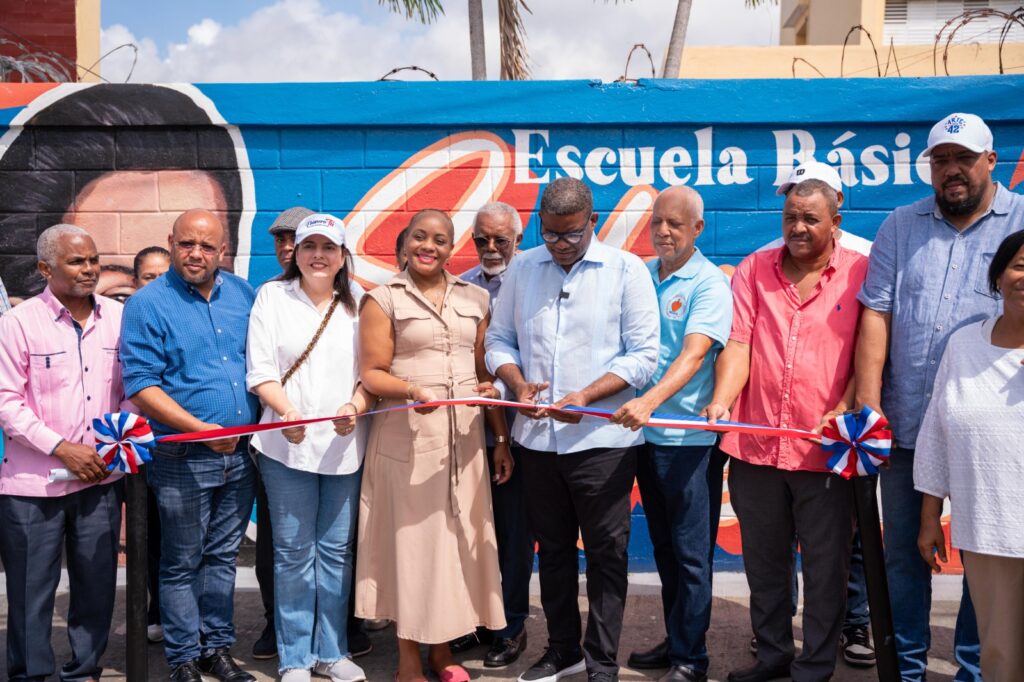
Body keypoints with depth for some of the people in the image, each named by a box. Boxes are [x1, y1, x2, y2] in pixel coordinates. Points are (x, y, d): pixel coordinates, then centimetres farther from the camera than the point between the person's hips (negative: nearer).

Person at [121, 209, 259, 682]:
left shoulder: (242, 293, 8)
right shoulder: (148, 304, -7)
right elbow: (140, 385, -13)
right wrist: (201, 429, -21)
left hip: (240, 453, 5)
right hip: (183, 459, -4)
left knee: (222, 557, 15)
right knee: (182, 563, 7)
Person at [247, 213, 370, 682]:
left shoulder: (358, 304, 7)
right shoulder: (272, 296, 3)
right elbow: (260, 371, -3)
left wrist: (355, 407, -15)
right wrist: (286, 412, -18)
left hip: (345, 445, 2)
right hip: (287, 446, -2)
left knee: (337, 551, 9)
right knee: (293, 552, 4)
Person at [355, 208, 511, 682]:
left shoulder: (474, 299, 11)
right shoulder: (384, 299, 0)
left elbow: (485, 372, 11)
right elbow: (371, 373, -6)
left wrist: (501, 438, 6)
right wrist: (411, 390, -24)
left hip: (464, 434, 4)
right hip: (407, 435, -3)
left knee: (458, 537, 7)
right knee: (411, 537, 2)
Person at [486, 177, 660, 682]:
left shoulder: (626, 270, -4)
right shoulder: (522, 269, 8)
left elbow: (643, 354, -8)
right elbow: (499, 340, 9)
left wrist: (585, 396, -20)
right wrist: (518, 384, -11)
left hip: (602, 438, -4)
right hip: (537, 437, 4)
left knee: (606, 554, 5)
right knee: (553, 548, 16)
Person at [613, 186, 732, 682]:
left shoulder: (710, 283, -9)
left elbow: (694, 354, -23)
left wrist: (650, 400, -37)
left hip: (685, 435, -6)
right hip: (642, 432, 6)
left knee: (689, 551, 3)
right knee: (663, 545, 16)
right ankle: (674, 640, 29)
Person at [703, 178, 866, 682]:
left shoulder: (861, 272, 0)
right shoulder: (754, 269, 7)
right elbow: (738, 344, 0)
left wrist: (844, 410, -17)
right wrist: (721, 401, -16)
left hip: (824, 450, -3)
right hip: (754, 445, 3)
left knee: (824, 566, 7)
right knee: (763, 560, 16)